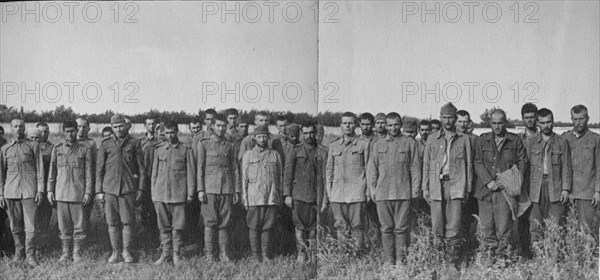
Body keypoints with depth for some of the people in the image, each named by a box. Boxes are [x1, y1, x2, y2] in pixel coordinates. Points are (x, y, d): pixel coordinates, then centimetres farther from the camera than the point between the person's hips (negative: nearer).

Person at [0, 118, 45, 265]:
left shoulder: (33, 145, 5)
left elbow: (40, 169, 3)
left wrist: (40, 190, -4)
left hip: (29, 191, -2)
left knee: (30, 225, -7)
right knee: (15, 226, 7)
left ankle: (30, 255, 2)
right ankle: (19, 251, 22)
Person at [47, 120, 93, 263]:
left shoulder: (85, 149, 2)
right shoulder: (57, 149, 8)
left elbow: (89, 173, 0)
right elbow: (52, 171, 12)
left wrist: (88, 192, -6)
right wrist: (50, 190, 5)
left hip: (78, 193, -2)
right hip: (61, 192, 2)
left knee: (79, 224, 0)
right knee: (63, 224, 6)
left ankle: (77, 253, 10)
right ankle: (65, 252, 16)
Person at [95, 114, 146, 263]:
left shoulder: (134, 143, 5)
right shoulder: (105, 144, 7)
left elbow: (141, 168, 7)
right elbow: (99, 169, 9)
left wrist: (140, 189, 2)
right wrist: (99, 191, 3)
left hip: (128, 188, -1)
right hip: (109, 188, 1)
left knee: (128, 221, -1)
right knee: (112, 222, 4)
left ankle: (127, 251, 11)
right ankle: (115, 252, 14)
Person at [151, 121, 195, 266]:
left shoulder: (186, 150, 2)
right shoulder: (159, 149, 8)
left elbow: (190, 173, 3)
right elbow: (154, 172, 12)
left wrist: (190, 193, -1)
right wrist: (153, 193, 8)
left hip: (179, 194, -2)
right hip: (161, 194, 2)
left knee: (177, 226, 0)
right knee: (164, 226, 6)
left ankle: (176, 254, 10)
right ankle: (165, 253, 16)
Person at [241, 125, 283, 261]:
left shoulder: (275, 155, 11)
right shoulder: (248, 155, 8)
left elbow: (280, 177, 13)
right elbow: (244, 178, 6)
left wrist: (280, 196, 7)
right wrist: (245, 199, 0)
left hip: (272, 198, 1)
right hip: (254, 198, -1)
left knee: (267, 228, 3)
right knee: (254, 228, -1)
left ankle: (266, 256, 10)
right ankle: (256, 257, 5)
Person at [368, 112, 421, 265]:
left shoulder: (410, 143, 8)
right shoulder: (378, 145, 14)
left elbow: (415, 167, 6)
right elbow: (372, 169, 14)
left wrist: (415, 189, -1)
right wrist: (373, 189, 6)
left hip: (403, 194, -2)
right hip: (382, 194, 2)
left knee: (401, 228, -2)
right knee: (386, 228, 3)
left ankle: (401, 260, 3)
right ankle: (389, 260, 9)